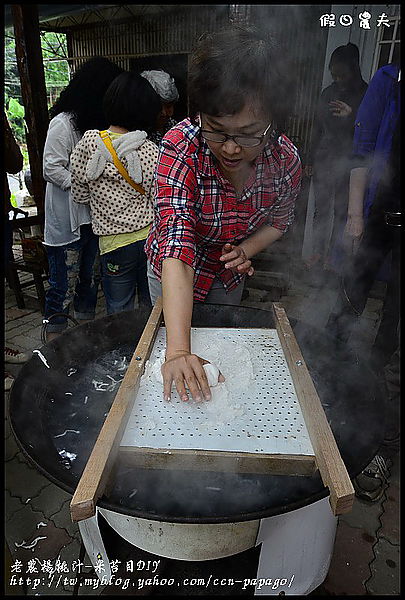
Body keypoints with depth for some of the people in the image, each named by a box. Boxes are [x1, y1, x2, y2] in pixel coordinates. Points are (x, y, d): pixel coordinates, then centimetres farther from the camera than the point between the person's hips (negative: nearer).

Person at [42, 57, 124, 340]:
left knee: (90, 277, 18)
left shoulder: (100, 123, 12)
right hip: (67, 221, -7)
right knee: (64, 284, 1)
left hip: (93, 217, 8)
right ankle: (55, 342, 17)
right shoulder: (63, 123, -13)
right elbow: (52, 170, -17)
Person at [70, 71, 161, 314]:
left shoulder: (88, 144, -5)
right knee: (154, 310, 16)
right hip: (151, 238, 0)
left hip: (114, 243, 0)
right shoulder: (152, 151, -9)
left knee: (120, 315, 13)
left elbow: (80, 196, 3)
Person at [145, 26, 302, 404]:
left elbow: (278, 220, -2)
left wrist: (245, 250, -24)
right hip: (173, 271, -2)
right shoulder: (181, 146, -34)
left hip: (229, 273, 3)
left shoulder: (285, 160, -23)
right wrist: (177, 351, -50)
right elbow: (176, 248, -43)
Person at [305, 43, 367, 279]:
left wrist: (351, 115, -24)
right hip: (324, 160, 3)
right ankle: (319, 253, 14)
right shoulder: (329, 92, 8)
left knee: (341, 211, 2)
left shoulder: (367, 95, -5)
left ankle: (333, 255, 15)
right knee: (321, 210, 4)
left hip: (348, 163, -3)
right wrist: (311, 159, 16)